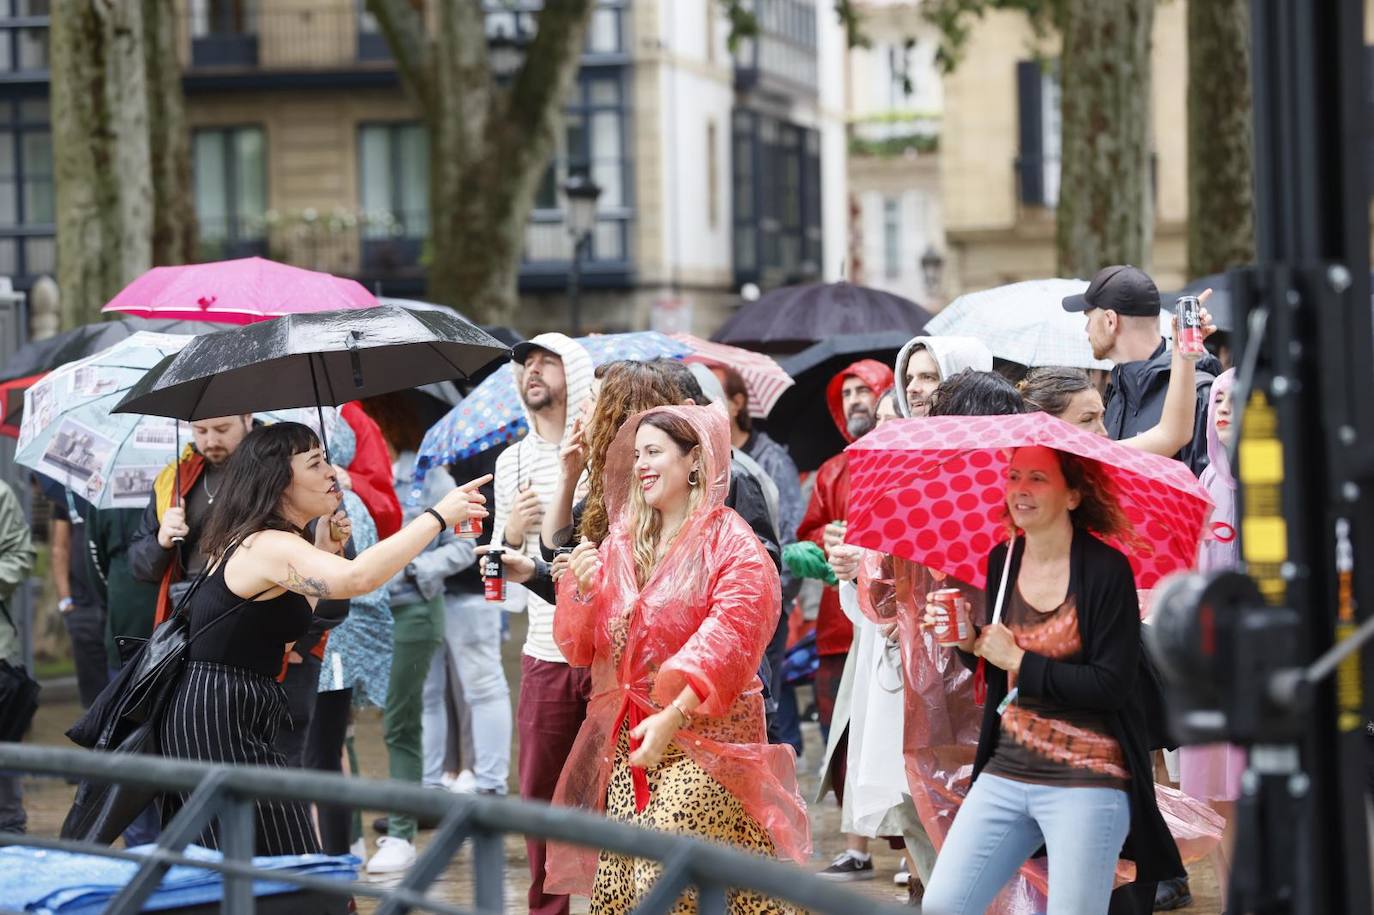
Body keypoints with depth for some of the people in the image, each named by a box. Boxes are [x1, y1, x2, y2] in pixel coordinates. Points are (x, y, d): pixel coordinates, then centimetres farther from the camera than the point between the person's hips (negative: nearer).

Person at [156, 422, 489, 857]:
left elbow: (285, 633, 24)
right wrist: (437, 515, -29)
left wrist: (326, 550, 15)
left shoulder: (247, 542, 16)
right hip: (219, 727, -11)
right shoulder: (271, 546, -16)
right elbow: (357, 577, -35)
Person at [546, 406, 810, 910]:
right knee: (617, 883, 1)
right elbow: (579, 648, 12)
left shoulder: (731, 544, -6)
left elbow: (727, 642, -17)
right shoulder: (620, 543, 12)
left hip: (706, 740, -6)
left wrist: (673, 717, -25)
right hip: (628, 738, 6)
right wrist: (582, 589, -7)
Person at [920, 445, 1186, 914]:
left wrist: (1018, 660, -12)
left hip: (1086, 781, -6)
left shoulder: (1106, 569, -11)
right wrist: (968, 642, -2)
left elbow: (1112, 685, -16)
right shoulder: (1002, 562, 7)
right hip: (1006, 773, 6)